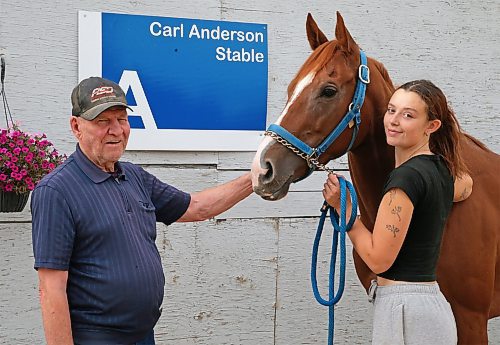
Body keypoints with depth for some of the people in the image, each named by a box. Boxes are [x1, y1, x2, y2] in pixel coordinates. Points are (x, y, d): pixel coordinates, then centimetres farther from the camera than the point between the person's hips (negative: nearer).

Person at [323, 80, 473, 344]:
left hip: (405, 310, -9)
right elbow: (466, 186, 35)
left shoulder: (407, 176, -19)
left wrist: (344, 206, -9)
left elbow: (378, 259, -17)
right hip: (432, 304, 9)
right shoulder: (442, 168, 8)